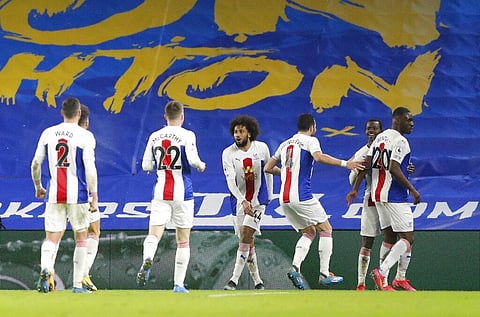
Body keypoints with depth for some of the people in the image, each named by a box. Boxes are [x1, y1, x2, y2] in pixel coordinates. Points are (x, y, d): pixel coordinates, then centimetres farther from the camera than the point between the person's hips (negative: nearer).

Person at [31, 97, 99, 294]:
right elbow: (90, 168, -11)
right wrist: (94, 196, -5)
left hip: (54, 194, 2)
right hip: (77, 195, -2)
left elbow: (36, 163, 9)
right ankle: (78, 284, 13)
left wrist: (38, 187, 24)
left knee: (51, 238, 2)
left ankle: (45, 269, -28)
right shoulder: (85, 136, -6)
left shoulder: (48, 133, 5)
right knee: (81, 238, 12)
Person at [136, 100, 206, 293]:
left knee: (154, 233, -6)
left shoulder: (154, 136, 7)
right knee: (183, 240, 8)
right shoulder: (187, 135, -4)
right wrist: (201, 165, 4)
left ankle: (147, 259, -39)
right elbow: (192, 159, -17)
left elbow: (146, 165, 9)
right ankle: (178, 284, 8)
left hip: (161, 192, 2)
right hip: (182, 192, -2)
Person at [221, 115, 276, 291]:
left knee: (246, 235, -17)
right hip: (239, 200, 1)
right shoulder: (228, 153, -9)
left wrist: (269, 195, 20)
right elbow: (230, 181, -19)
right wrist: (242, 201, -33)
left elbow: (268, 171, 12)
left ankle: (234, 279, -19)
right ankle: (257, 281, 21)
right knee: (248, 242, 7)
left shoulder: (262, 148, -4)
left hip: (258, 199, -1)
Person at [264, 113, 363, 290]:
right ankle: (324, 274, -1)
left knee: (309, 232, 18)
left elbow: (268, 168, 22)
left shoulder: (285, 144, 19)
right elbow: (319, 157, -23)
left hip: (284, 199, 7)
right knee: (326, 230, 5)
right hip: (302, 196, -7)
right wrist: (344, 163, -22)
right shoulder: (310, 141, -1)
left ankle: (295, 267, -3)